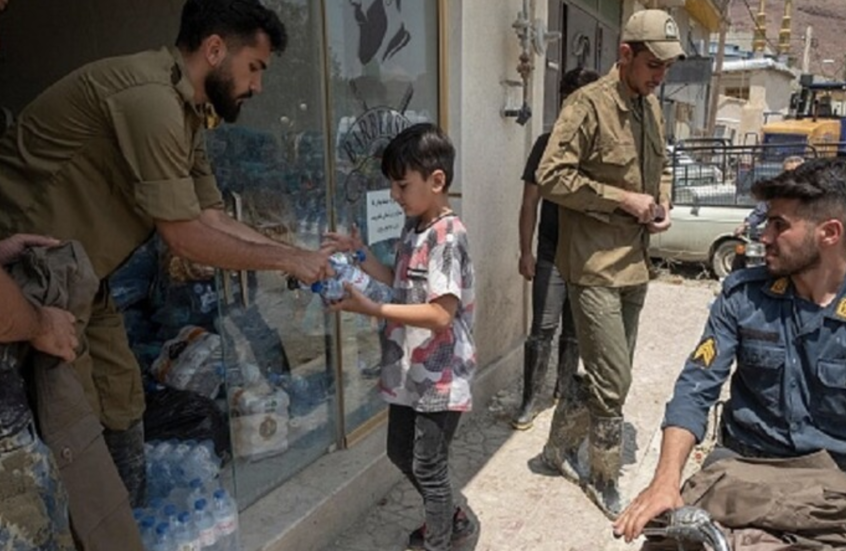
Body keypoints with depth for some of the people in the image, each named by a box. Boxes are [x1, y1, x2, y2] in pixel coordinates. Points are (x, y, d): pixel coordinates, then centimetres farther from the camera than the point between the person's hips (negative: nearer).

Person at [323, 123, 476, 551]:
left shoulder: (448, 237, -22)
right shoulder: (413, 228, 5)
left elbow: (441, 314, -28)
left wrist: (373, 310, -33)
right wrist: (359, 256, 4)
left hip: (438, 378, -9)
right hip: (409, 371, 9)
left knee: (428, 467, 8)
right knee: (400, 454, 23)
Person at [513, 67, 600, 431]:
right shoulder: (549, 143, -1)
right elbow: (530, 202, 0)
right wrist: (525, 251, -5)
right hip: (552, 255, -2)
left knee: (575, 331, 14)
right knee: (543, 329, -2)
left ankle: (564, 391, 31)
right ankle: (530, 401, 8)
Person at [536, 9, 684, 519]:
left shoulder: (652, 106, 11)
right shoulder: (589, 105, -14)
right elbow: (552, 177, -20)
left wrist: (663, 204, 5)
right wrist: (623, 199, -17)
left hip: (635, 263, 8)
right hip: (595, 265, -8)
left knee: (611, 376, 17)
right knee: (613, 382, -2)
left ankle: (561, 447, 37)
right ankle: (606, 481, 21)